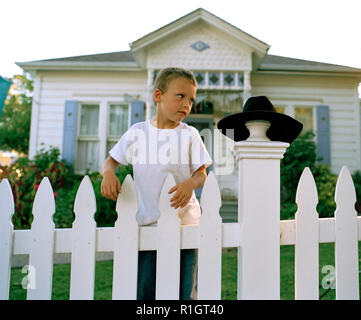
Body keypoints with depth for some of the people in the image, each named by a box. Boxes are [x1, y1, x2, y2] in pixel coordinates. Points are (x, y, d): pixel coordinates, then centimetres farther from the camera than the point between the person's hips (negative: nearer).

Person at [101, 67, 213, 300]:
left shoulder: (190, 135, 0)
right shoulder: (137, 132, 3)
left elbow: (202, 173, 2)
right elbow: (112, 160, 12)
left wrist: (191, 184, -21)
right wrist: (108, 173, -11)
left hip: (184, 221, 0)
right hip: (148, 222, 1)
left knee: (185, 292, 7)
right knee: (143, 291, 8)